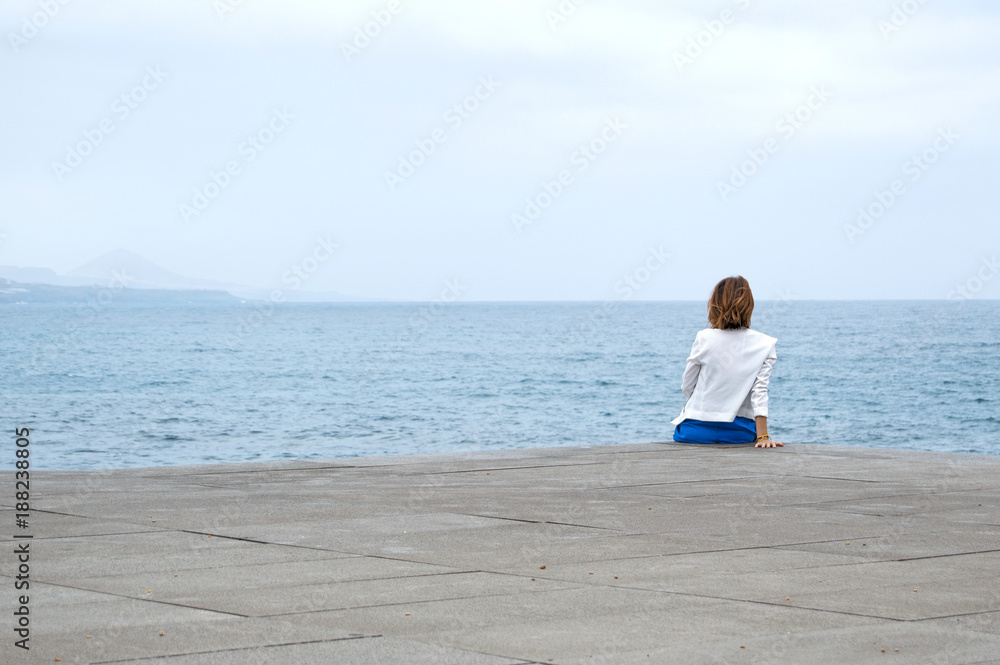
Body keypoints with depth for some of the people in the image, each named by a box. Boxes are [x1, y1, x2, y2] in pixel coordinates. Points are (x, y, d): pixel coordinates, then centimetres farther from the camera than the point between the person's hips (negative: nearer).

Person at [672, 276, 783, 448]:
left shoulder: (704, 339, -6)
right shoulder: (764, 345, -4)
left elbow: (687, 387, 3)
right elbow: (760, 390, -9)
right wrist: (762, 436, -11)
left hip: (697, 431, -1)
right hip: (739, 433, 1)